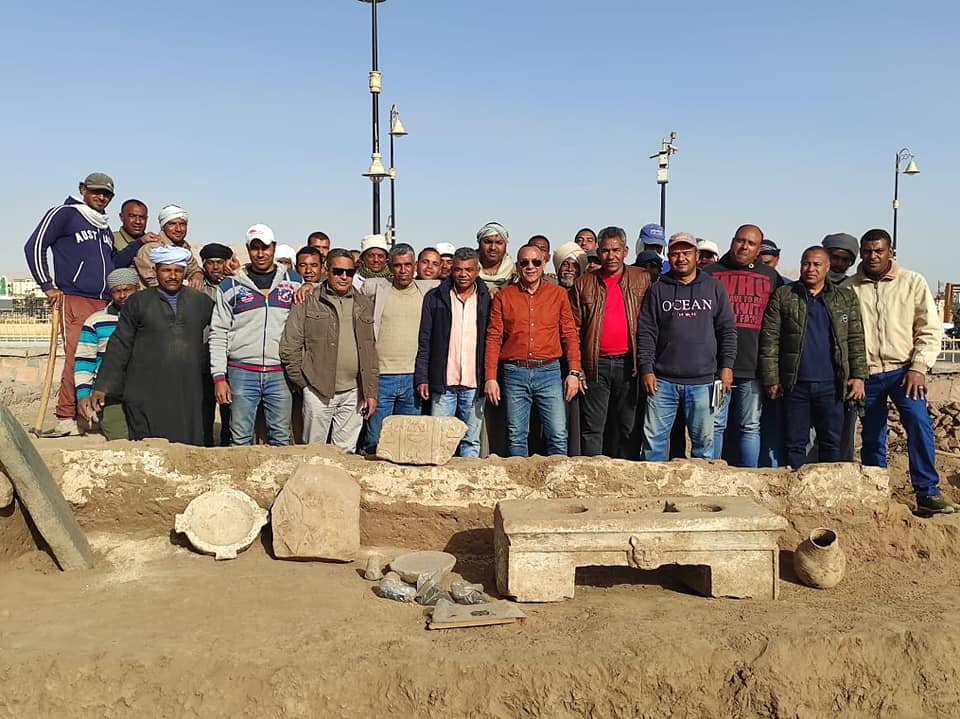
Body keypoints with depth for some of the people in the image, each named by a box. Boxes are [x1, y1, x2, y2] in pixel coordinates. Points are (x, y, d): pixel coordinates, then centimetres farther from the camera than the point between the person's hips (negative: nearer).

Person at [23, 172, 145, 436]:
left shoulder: (104, 226, 24)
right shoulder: (64, 214, 4)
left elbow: (114, 262, 26)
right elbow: (34, 246, -1)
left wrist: (139, 243, 14)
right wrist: (48, 286, -5)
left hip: (105, 303, 6)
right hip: (74, 300, -6)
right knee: (77, 358, -14)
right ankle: (66, 420, -9)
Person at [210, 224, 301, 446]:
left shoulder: (293, 281, 11)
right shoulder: (230, 286, 8)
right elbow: (218, 334, 5)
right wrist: (219, 376, -2)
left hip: (281, 373, 1)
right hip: (242, 373, -1)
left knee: (281, 438, 4)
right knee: (240, 438, 0)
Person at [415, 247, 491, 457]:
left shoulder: (487, 300, 7)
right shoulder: (434, 298, 6)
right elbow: (424, 342, 7)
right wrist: (422, 377, -1)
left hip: (474, 384, 1)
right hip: (443, 384, 0)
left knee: (471, 442, 7)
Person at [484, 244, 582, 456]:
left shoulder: (558, 294, 9)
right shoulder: (503, 296, 7)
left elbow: (570, 335, 9)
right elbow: (493, 338, 4)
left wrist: (574, 372, 0)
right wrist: (490, 377, -3)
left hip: (549, 372, 0)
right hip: (514, 373, 0)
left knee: (558, 435, -3)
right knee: (516, 437, 5)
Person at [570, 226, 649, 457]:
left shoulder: (642, 280, 7)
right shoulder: (584, 284, 7)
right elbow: (574, 330, 5)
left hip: (629, 364, 1)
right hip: (596, 366, 0)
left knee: (627, 427, 8)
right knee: (592, 429, 1)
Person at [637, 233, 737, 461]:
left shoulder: (714, 287, 9)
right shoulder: (658, 289, 7)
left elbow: (727, 329, 9)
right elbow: (646, 332, 4)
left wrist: (727, 365, 0)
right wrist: (646, 369, -3)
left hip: (703, 381, 0)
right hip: (662, 381, 0)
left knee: (704, 440, 6)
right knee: (654, 438, 2)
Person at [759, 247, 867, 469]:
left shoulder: (846, 298, 11)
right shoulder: (783, 296, 5)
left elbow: (856, 340, 9)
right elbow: (770, 340, 0)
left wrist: (858, 376, -1)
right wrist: (771, 379, -5)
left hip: (831, 384, 1)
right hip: (795, 384, -1)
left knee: (831, 442, 9)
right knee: (795, 442, 6)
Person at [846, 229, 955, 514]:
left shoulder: (913, 282, 3)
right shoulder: (848, 289, 5)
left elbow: (931, 330, 2)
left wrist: (919, 367, -9)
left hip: (903, 370, -1)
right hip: (866, 374, 1)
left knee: (919, 423, -19)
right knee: (872, 438, 6)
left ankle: (928, 493, -12)